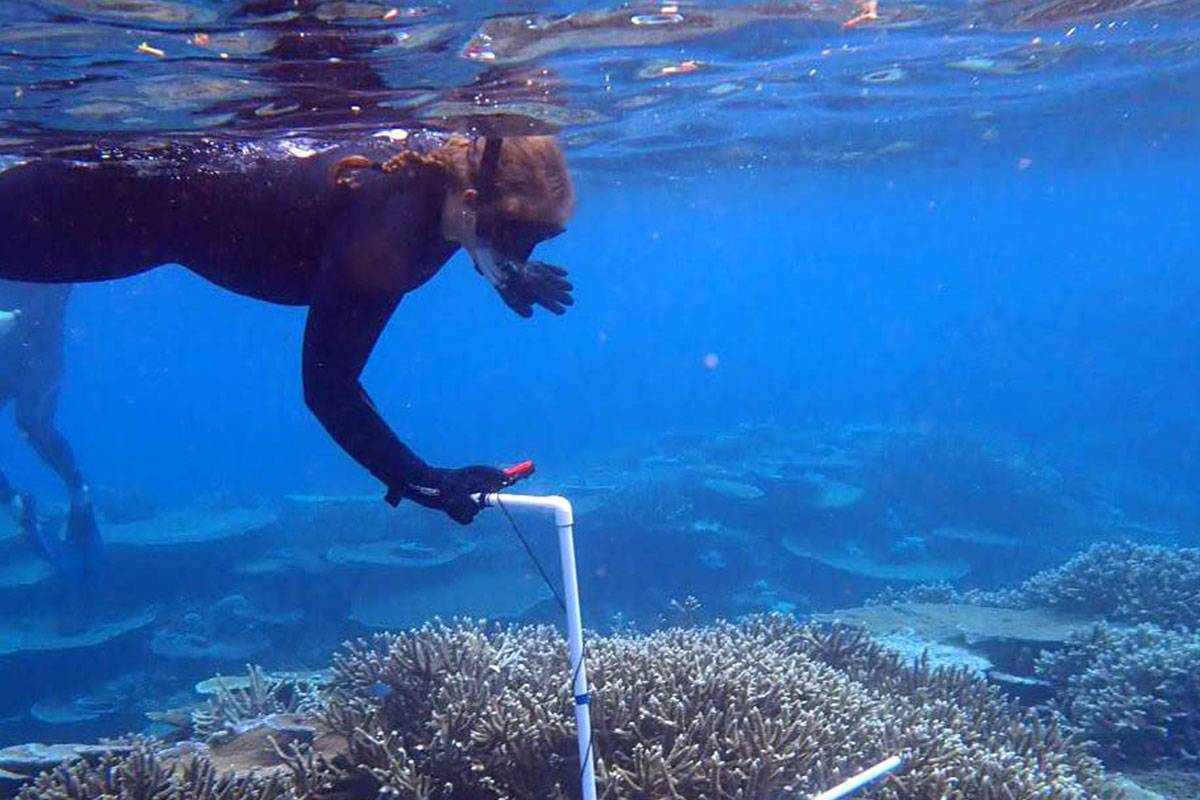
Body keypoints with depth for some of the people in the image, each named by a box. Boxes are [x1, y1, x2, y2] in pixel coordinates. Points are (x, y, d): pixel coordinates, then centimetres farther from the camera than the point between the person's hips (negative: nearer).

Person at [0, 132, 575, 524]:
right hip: (159, 207, -7)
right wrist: (422, 483, -38)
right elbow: (327, 386, -36)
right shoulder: (381, 239, -42)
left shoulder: (459, 166, -18)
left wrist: (508, 272, 2)